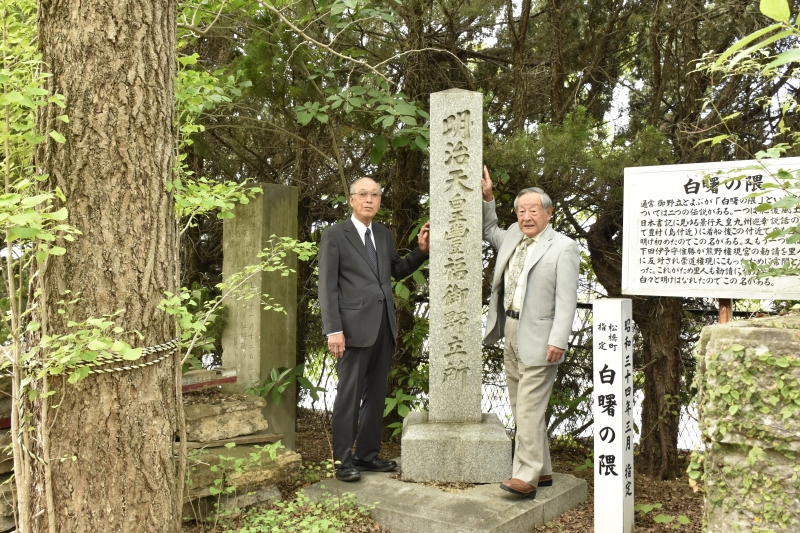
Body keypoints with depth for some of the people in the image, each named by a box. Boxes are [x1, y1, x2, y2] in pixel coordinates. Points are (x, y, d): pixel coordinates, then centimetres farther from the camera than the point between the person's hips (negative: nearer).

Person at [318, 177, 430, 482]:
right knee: (349, 395, 0)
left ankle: (367, 455, 24)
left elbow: (397, 271, 22)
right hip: (355, 327, -6)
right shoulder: (335, 236, -3)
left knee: (376, 394, 12)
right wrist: (333, 330, -13)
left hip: (384, 326, 6)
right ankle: (343, 460, 11)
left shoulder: (384, 235, 14)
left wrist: (421, 251, 6)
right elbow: (327, 287, -6)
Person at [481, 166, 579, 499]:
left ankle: (526, 478, -4)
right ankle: (542, 471, 24)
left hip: (538, 341, -8)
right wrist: (487, 198, 21)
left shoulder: (562, 247, -9)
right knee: (522, 409, 13)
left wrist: (558, 341, -21)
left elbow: (566, 299, -14)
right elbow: (489, 231, 35)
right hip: (510, 336, 8)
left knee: (529, 410, -9)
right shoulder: (513, 236, 13)